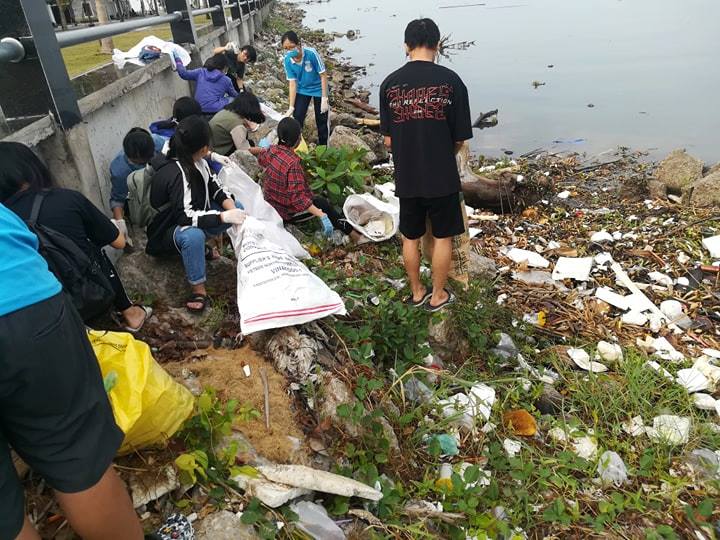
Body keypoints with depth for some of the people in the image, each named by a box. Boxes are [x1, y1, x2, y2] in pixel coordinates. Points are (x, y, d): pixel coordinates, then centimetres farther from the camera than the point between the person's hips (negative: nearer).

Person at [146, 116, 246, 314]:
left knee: (238, 208, -4)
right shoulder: (175, 173, -32)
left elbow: (214, 186, 2)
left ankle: (200, 246, 3)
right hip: (169, 230, -8)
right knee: (193, 235, -41)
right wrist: (224, 217, -37)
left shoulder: (197, 160, -9)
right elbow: (186, 217, -35)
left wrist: (230, 206, -17)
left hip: (194, 213, 8)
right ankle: (198, 288, -25)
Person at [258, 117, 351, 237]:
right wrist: (321, 215, -37)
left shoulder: (272, 151, -9)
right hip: (286, 212, -8)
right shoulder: (292, 163, -33)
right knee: (323, 204, 8)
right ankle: (345, 228, 27)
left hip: (271, 203, 8)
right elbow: (298, 198, -35)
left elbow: (261, 159, 17)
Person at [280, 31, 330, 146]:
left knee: (322, 121, 6)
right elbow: (293, 83, -12)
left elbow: (323, 75, -21)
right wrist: (291, 107, -14)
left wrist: (325, 99, -22)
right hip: (302, 90, 3)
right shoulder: (287, 60, -20)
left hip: (318, 89, -3)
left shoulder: (311, 53, -31)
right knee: (297, 118, 1)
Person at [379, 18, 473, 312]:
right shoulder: (450, 80, -9)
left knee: (410, 237, 17)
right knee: (442, 236, 14)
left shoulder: (390, 83, -2)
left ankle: (416, 292, 32)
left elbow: (388, 139, 2)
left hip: (406, 178, 3)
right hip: (442, 177, -2)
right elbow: (460, 139, -4)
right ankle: (438, 296, 25)